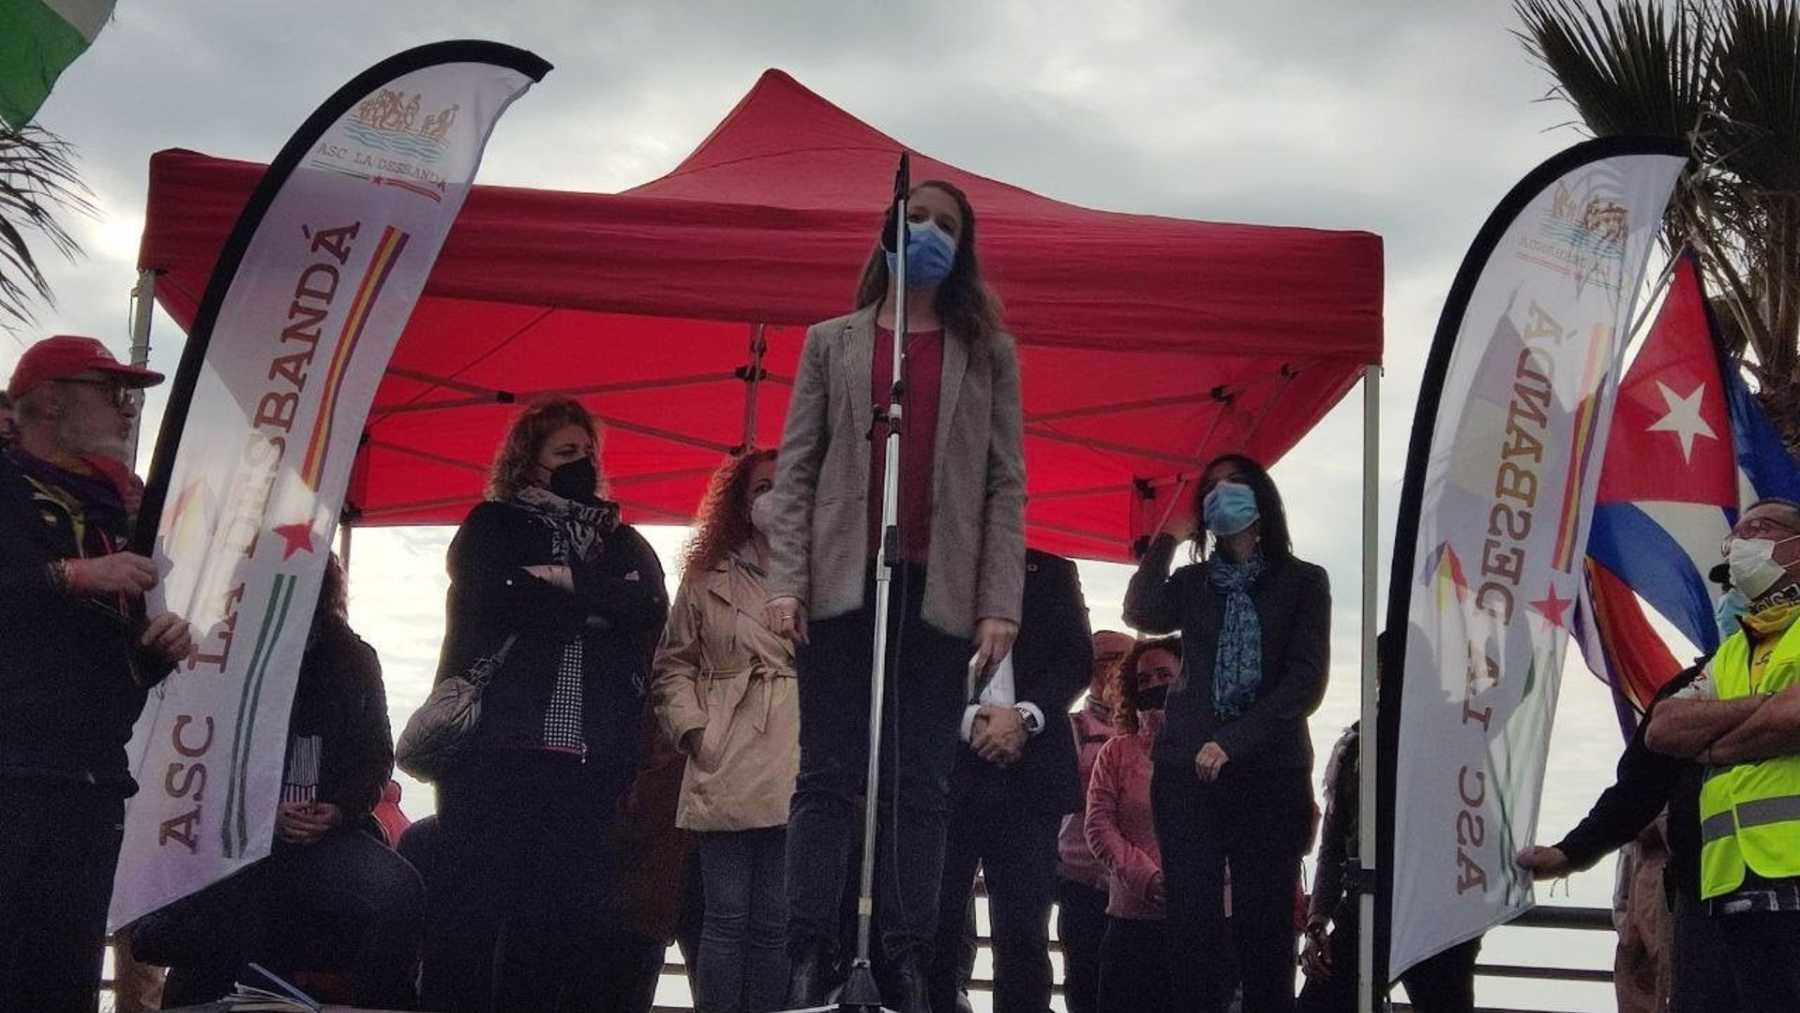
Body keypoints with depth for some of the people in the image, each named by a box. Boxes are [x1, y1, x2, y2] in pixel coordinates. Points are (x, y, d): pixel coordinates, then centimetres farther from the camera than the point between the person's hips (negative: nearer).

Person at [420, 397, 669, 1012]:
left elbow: (652, 611, 3)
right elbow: (491, 602, -7)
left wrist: (569, 582, -5)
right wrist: (596, 607, -1)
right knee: (477, 899, -7)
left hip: (590, 755, 3)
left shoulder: (623, 541, 23)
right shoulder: (493, 526, 13)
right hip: (497, 746, -3)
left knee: (568, 912, -4)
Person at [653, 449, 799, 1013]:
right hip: (727, 773, 0)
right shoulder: (708, 579, 13)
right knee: (727, 916, -1)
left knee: (775, 920, 0)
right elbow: (673, 664, 15)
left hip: (798, 774, 0)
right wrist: (692, 729, 2)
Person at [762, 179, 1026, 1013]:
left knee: (919, 784, 1)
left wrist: (1000, 603, -5)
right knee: (827, 777, -2)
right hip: (844, 584, 0)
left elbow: (1007, 484, 6)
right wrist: (786, 582, -6)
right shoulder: (832, 344, 14)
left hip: (940, 593, 0)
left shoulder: (986, 353, 13)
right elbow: (795, 469, 7)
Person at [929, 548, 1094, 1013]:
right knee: (937, 922, -6)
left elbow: (1078, 658, 8)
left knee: (1023, 929, -3)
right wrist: (969, 720, -10)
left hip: (1028, 769, 1)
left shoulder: (1053, 571, 19)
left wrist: (1024, 716, -8)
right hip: (947, 764, -1)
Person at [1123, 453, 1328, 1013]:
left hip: (1270, 774, -2)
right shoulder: (1191, 582, 15)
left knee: (1265, 925, -6)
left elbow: (1306, 682, -3)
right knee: (1194, 922, -3)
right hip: (1186, 769, 2)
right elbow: (1140, 615, -6)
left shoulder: (1303, 581, 8)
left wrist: (1232, 743, -12)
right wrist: (1170, 535, 1)